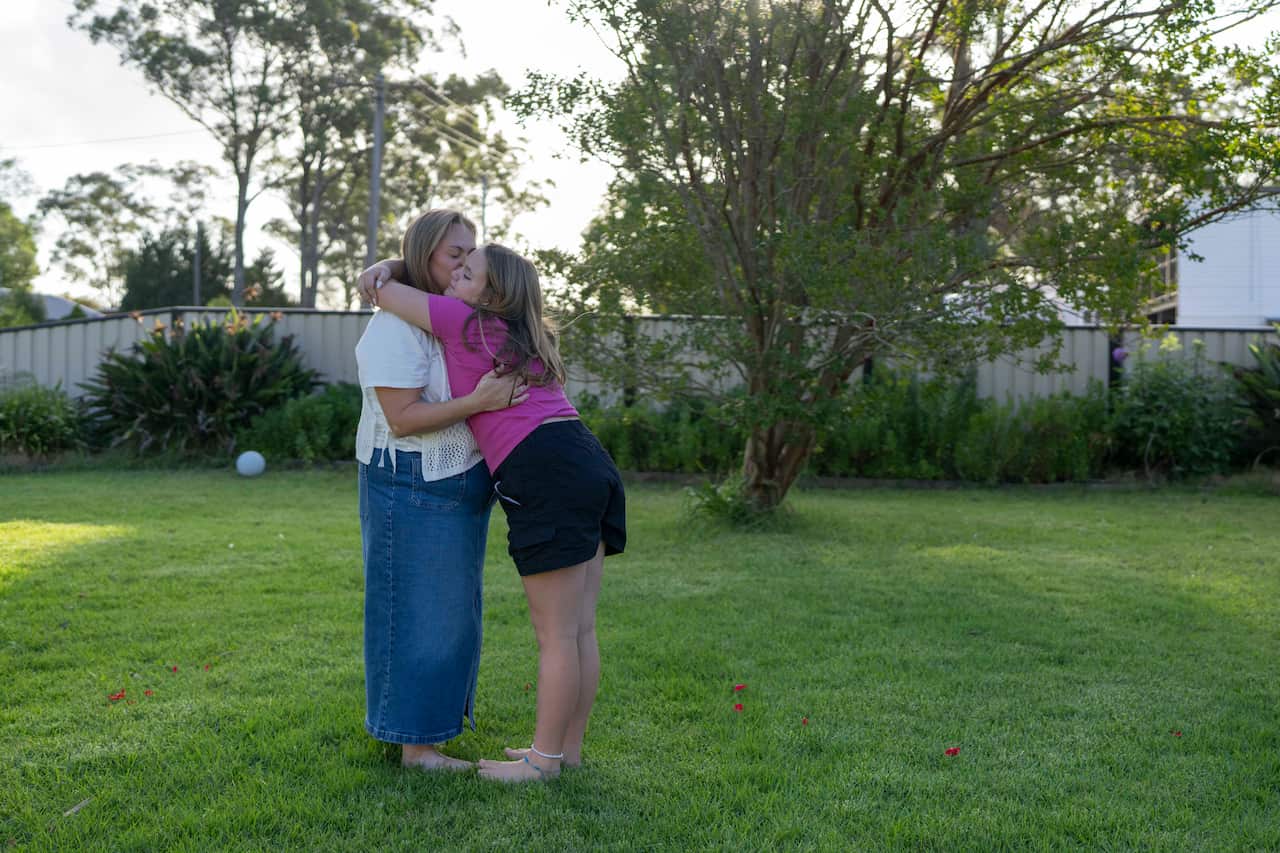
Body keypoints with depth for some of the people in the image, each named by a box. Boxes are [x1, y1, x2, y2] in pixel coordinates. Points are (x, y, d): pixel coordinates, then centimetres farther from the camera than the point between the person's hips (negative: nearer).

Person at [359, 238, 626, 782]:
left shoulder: (464, 322, -1)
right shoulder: (521, 333, 24)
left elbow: (378, 289, 7)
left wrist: (379, 282, 28)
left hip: (546, 474, -9)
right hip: (590, 464, 9)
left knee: (556, 635, 0)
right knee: (580, 629, 13)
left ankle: (544, 758, 12)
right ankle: (568, 748, 23)